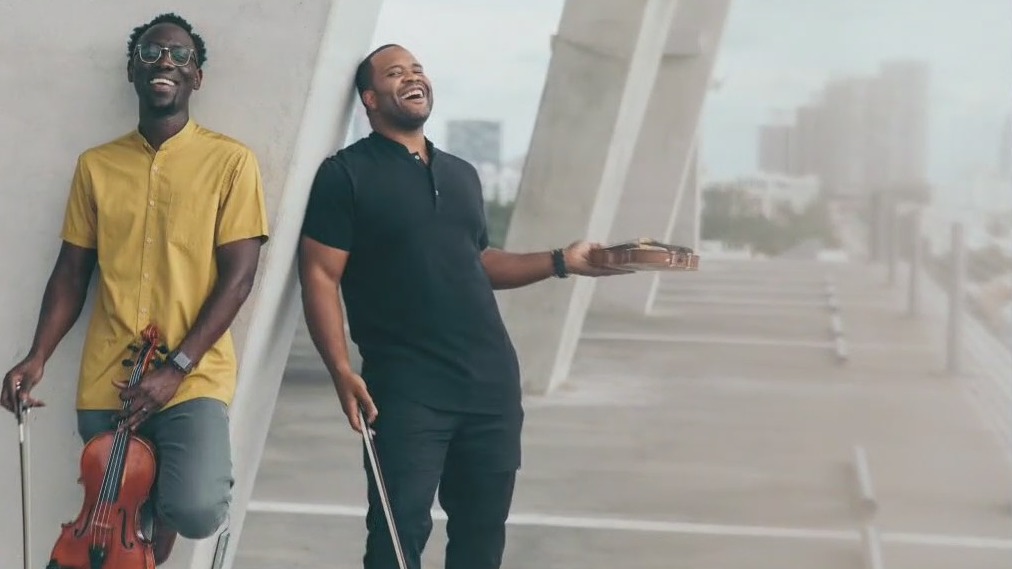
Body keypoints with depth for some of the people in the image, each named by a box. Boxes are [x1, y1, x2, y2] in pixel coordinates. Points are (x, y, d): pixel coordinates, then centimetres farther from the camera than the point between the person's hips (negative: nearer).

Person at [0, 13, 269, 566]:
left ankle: (164, 499, 11)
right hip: (105, 381, 3)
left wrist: (175, 369, -15)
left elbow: (238, 275, -7)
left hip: (194, 377, -3)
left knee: (196, 510, -23)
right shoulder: (95, 165, 8)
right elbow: (72, 271, 10)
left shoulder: (231, 160, -2)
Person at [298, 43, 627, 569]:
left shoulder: (461, 174, 17)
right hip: (407, 389, -6)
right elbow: (320, 277, -9)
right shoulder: (347, 173, -3)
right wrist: (342, 372, -19)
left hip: (492, 380, 6)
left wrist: (561, 261, 13)